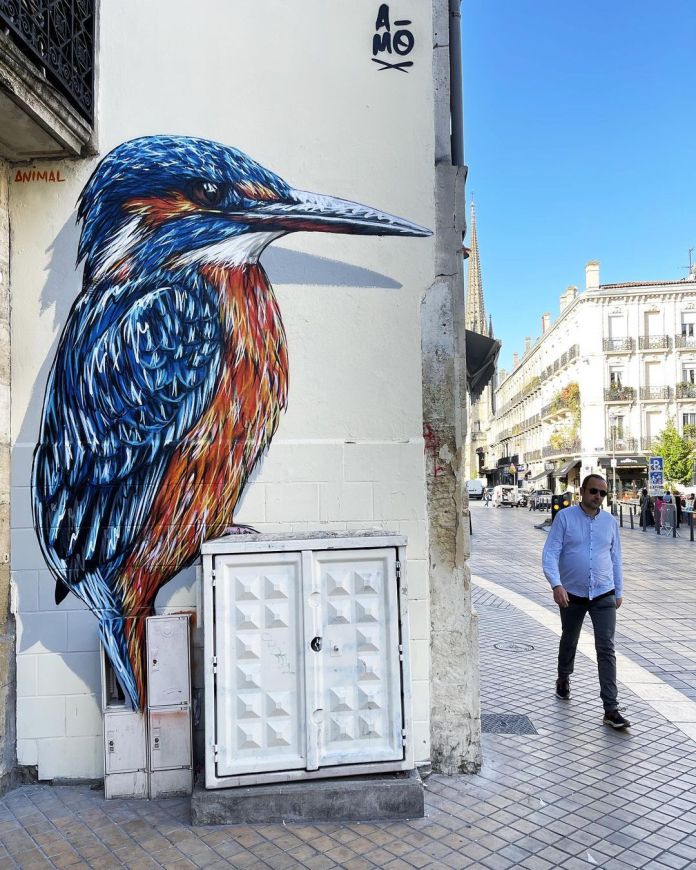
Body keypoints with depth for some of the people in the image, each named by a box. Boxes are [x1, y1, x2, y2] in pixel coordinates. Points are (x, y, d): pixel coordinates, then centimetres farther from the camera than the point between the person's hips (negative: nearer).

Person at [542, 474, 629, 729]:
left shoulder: (610, 521, 3)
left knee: (606, 650, -5)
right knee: (569, 641, 19)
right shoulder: (565, 517, -8)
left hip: (604, 596, 1)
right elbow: (550, 553, -13)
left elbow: (616, 557, 12)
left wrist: (619, 591, 14)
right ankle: (563, 679, 46)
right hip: (572, 595, -1)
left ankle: (611, 709, -2)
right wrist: (556, 584, -26)